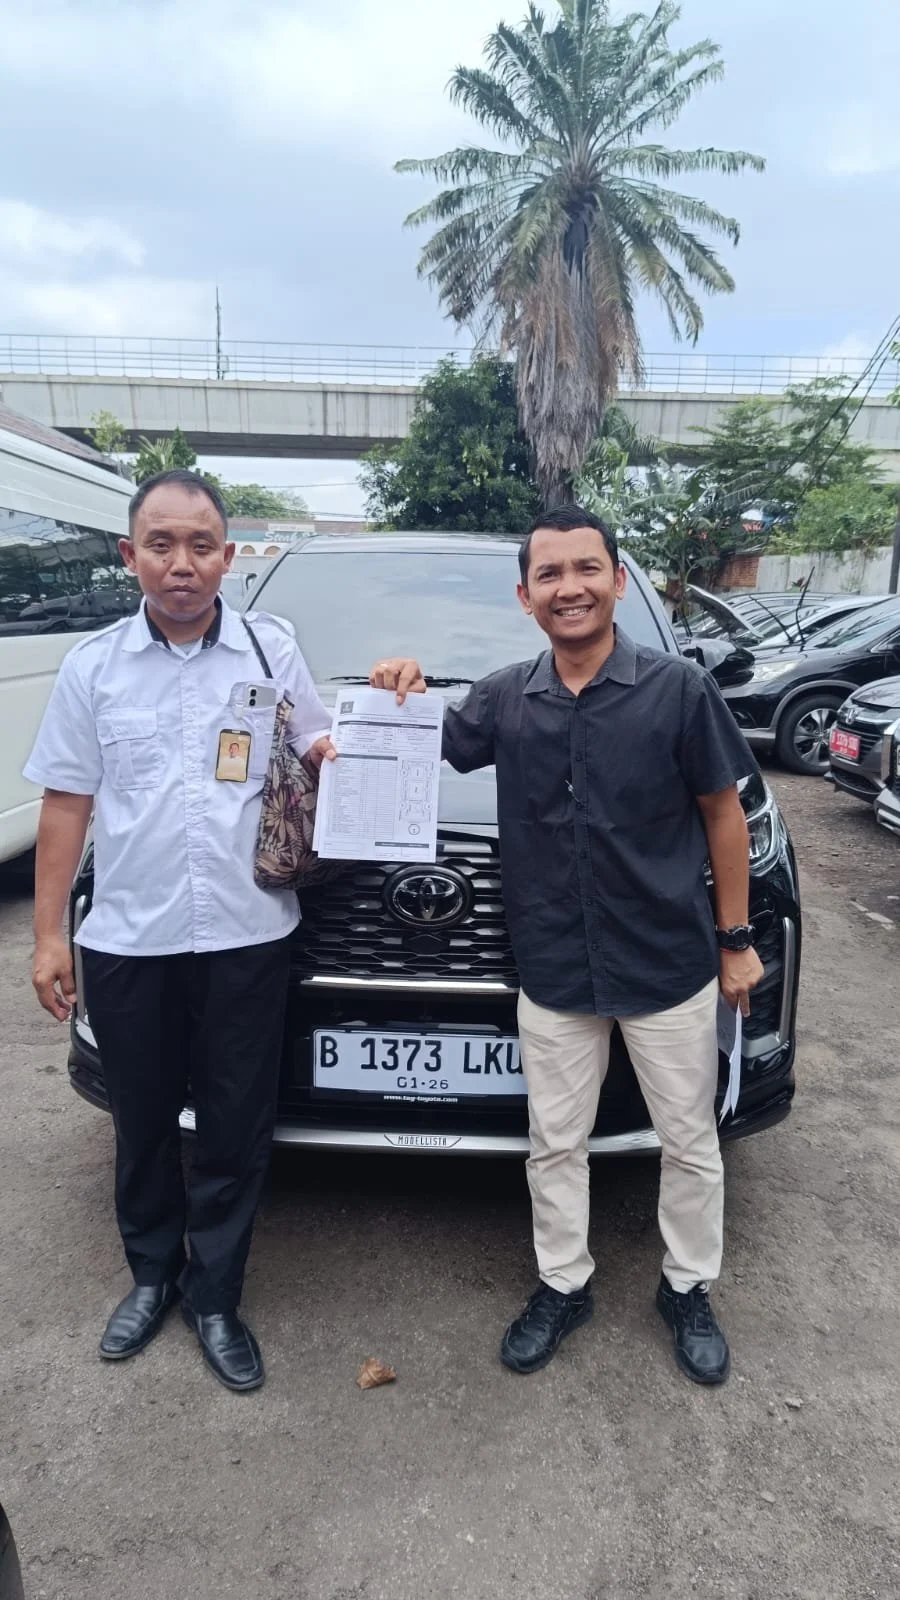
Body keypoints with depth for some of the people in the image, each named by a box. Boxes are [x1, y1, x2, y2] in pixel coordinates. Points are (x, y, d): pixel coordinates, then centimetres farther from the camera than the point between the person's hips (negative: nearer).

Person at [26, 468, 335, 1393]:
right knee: (143, 1127, 16)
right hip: (128, 940, 1)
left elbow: (317, 755, 12)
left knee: (236, 1132, 10)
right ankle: (151, 1276, 39)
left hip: (247, 935, -1)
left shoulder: (274, 651, 1)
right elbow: (66, 804, 4)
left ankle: (214, 1298, 30)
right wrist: (46, 934, 2)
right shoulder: (93, 666, 3)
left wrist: (328, 756, -13)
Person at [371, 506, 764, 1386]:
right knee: (555, 1145, 17)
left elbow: (723, 814, -3)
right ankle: (561, 1285, 40)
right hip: (553, 974, 2)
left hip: (670, 968, -2)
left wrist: (735, 939, -2)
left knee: (689, 1141, 17)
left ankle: (689, 1289, 41)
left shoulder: (677, 688, -11)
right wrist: (402, 696, -11)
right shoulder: (505, 698, -2)